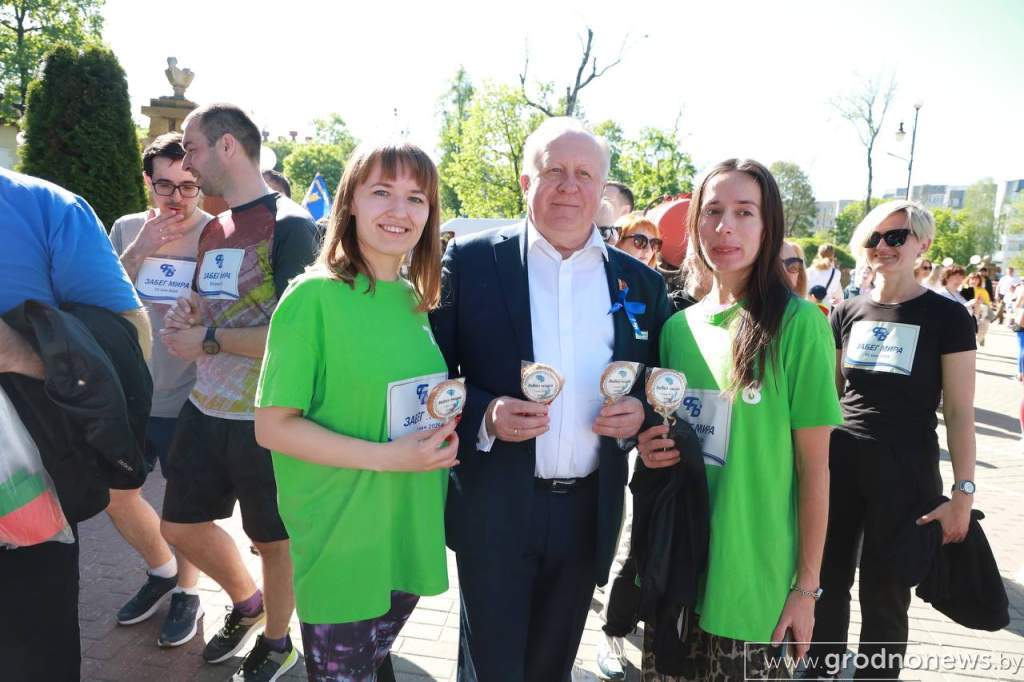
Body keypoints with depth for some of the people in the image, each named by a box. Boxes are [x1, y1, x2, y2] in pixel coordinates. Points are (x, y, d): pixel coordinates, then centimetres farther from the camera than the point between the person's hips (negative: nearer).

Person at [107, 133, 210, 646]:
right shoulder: (127, 229, 2)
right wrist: (139, 250, -17)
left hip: (188, 397, -4)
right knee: (115, 494, 15)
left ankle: (187, 593, 33)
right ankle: (161, 571, 40)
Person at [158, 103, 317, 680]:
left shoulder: (289, 225, -15)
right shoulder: (212, 230, 10)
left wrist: (210, 339, -15)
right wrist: (186, 316, -2)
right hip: (206, 410, 8)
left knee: (274, 538, 10)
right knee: (181, 525, 18)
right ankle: (247, 601, 43)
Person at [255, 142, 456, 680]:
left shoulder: (415, 298, 4)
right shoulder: (314, 296, -16)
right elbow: (272, 426, -16)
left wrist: (442, 426, -3)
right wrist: (386, 456, -23)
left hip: (411, 530, 6)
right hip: (341, 541, -6)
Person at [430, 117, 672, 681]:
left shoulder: (640, 283, 4)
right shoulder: (471, 260, -5)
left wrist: (638, 415, -11)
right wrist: (485, 415, -20)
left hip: (590, 512, 3)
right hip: (495, 509, -3)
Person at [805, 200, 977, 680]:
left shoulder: (947, 317, -4)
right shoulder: (848, 313, 6)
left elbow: (959, 413, -6)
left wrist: (964, 492, -12)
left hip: (906, 474, -3)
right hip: (840, 465, 4)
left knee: (884, 596, 8)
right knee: (827, 581, 12)